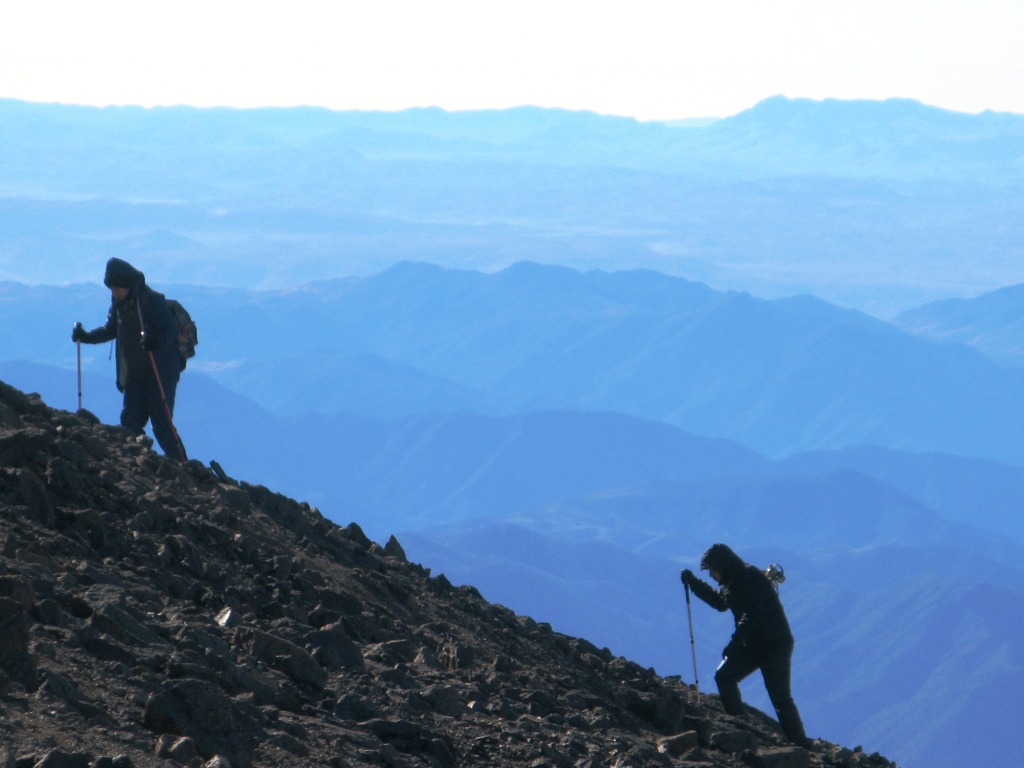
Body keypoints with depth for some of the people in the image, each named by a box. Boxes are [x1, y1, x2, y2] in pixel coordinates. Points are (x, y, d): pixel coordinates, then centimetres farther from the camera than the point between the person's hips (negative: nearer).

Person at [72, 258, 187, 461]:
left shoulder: (153, 301, -16)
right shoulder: (119, 303, 7)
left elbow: (170, 330, -23)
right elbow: (110, 330, 21)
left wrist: (157, 341, -44)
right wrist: (86, 336, 5)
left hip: (161, 372, -8)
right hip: (134, 374, 8)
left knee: (162, 425, -11)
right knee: (130, 422, 4)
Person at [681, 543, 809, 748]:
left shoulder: (751, 578, -20)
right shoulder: (732, 581, 11)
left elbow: (754, 615, -29)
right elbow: (720, 602, 31)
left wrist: (735, 642, -31)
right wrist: (693, 582, 24)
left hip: (775, 646, -9)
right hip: (751, 645, 9)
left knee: (780, 697, -8)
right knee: (724, 677, 0)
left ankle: (800, 744, -2)